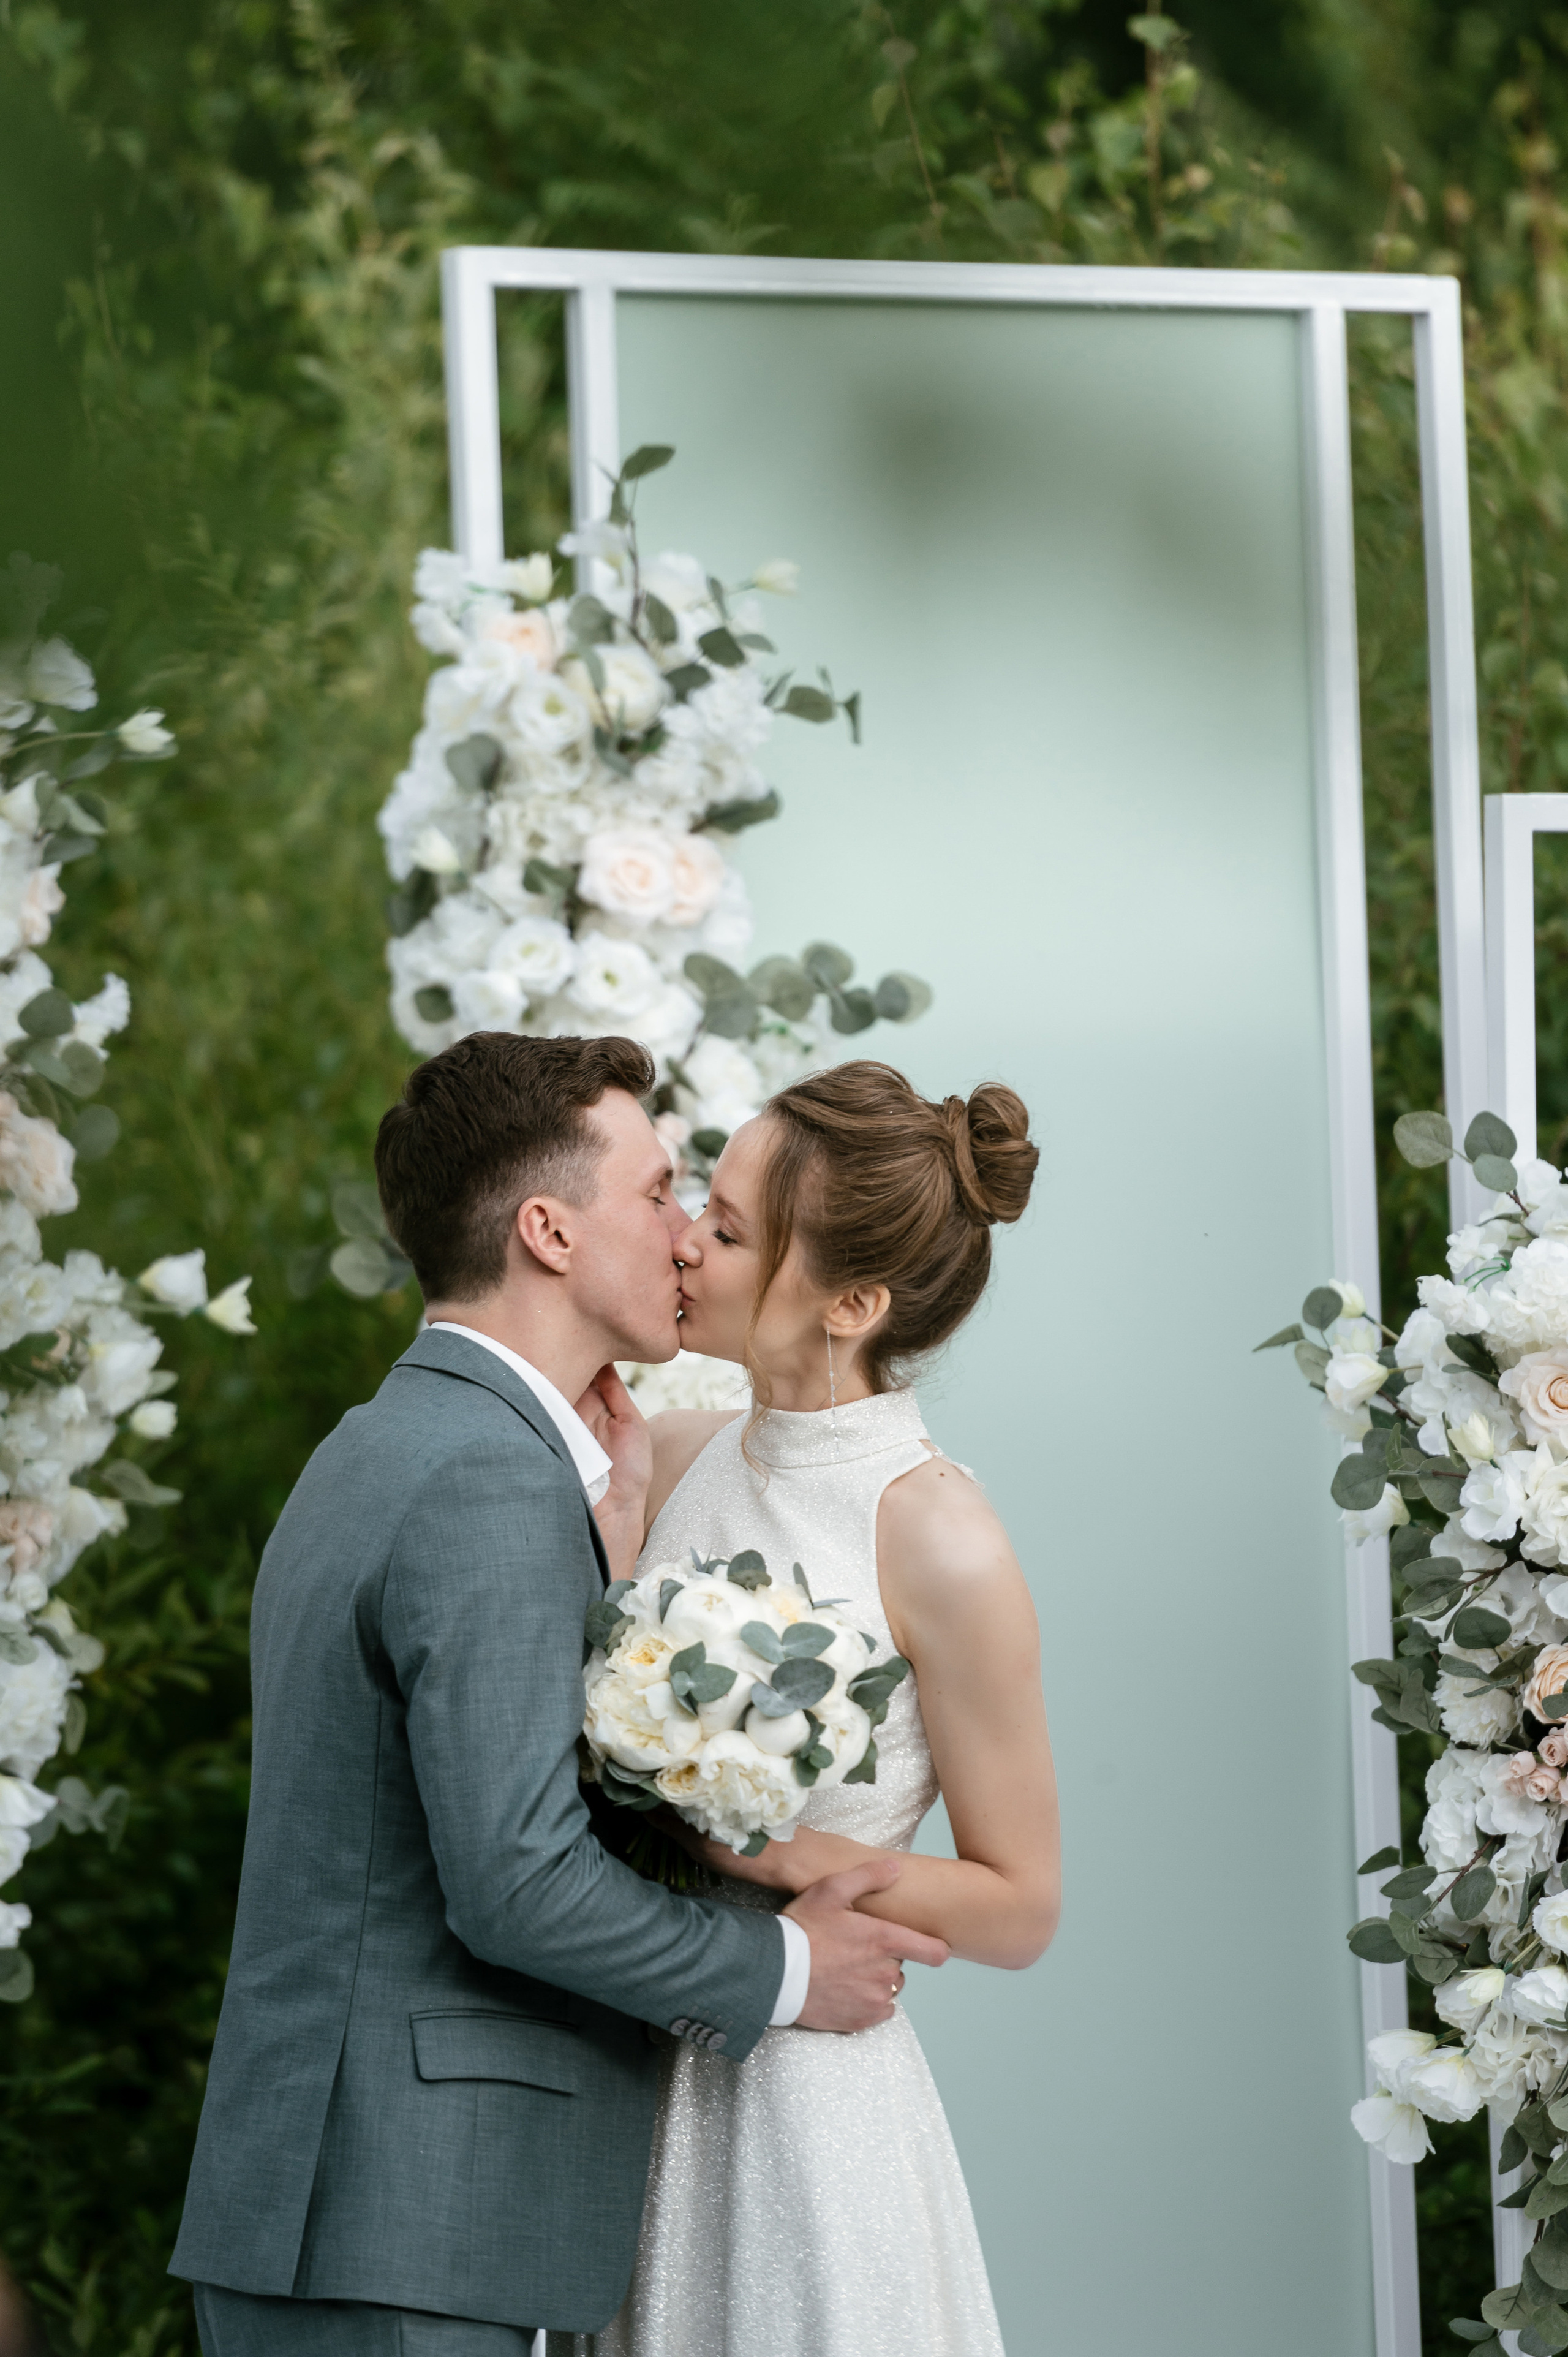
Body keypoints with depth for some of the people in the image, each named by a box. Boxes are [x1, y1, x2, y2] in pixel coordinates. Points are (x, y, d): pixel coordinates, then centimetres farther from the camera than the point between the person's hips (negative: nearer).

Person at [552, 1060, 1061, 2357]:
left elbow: (1017, 1906, -8)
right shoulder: (676, 1459, 4)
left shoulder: (942, 1544, -14)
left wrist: (759, 1848, -18)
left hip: (805, 2101, -6)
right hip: (631, 2085, 6)